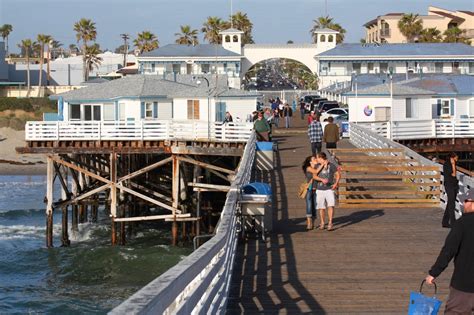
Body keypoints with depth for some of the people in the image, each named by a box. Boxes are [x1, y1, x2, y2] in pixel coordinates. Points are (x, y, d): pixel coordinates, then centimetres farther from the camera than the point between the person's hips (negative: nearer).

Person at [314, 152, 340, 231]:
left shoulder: (331, 165, -3)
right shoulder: (317, 166, 6)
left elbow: (338, 175, 4)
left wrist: (336, 183, -10)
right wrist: (322, 180, -17)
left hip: (329, 189, -3)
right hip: (320, 190, 3)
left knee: (331, 206, -16)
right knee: (321, 207, 6)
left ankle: (330, 223, -13)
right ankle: (322, 223, 20)